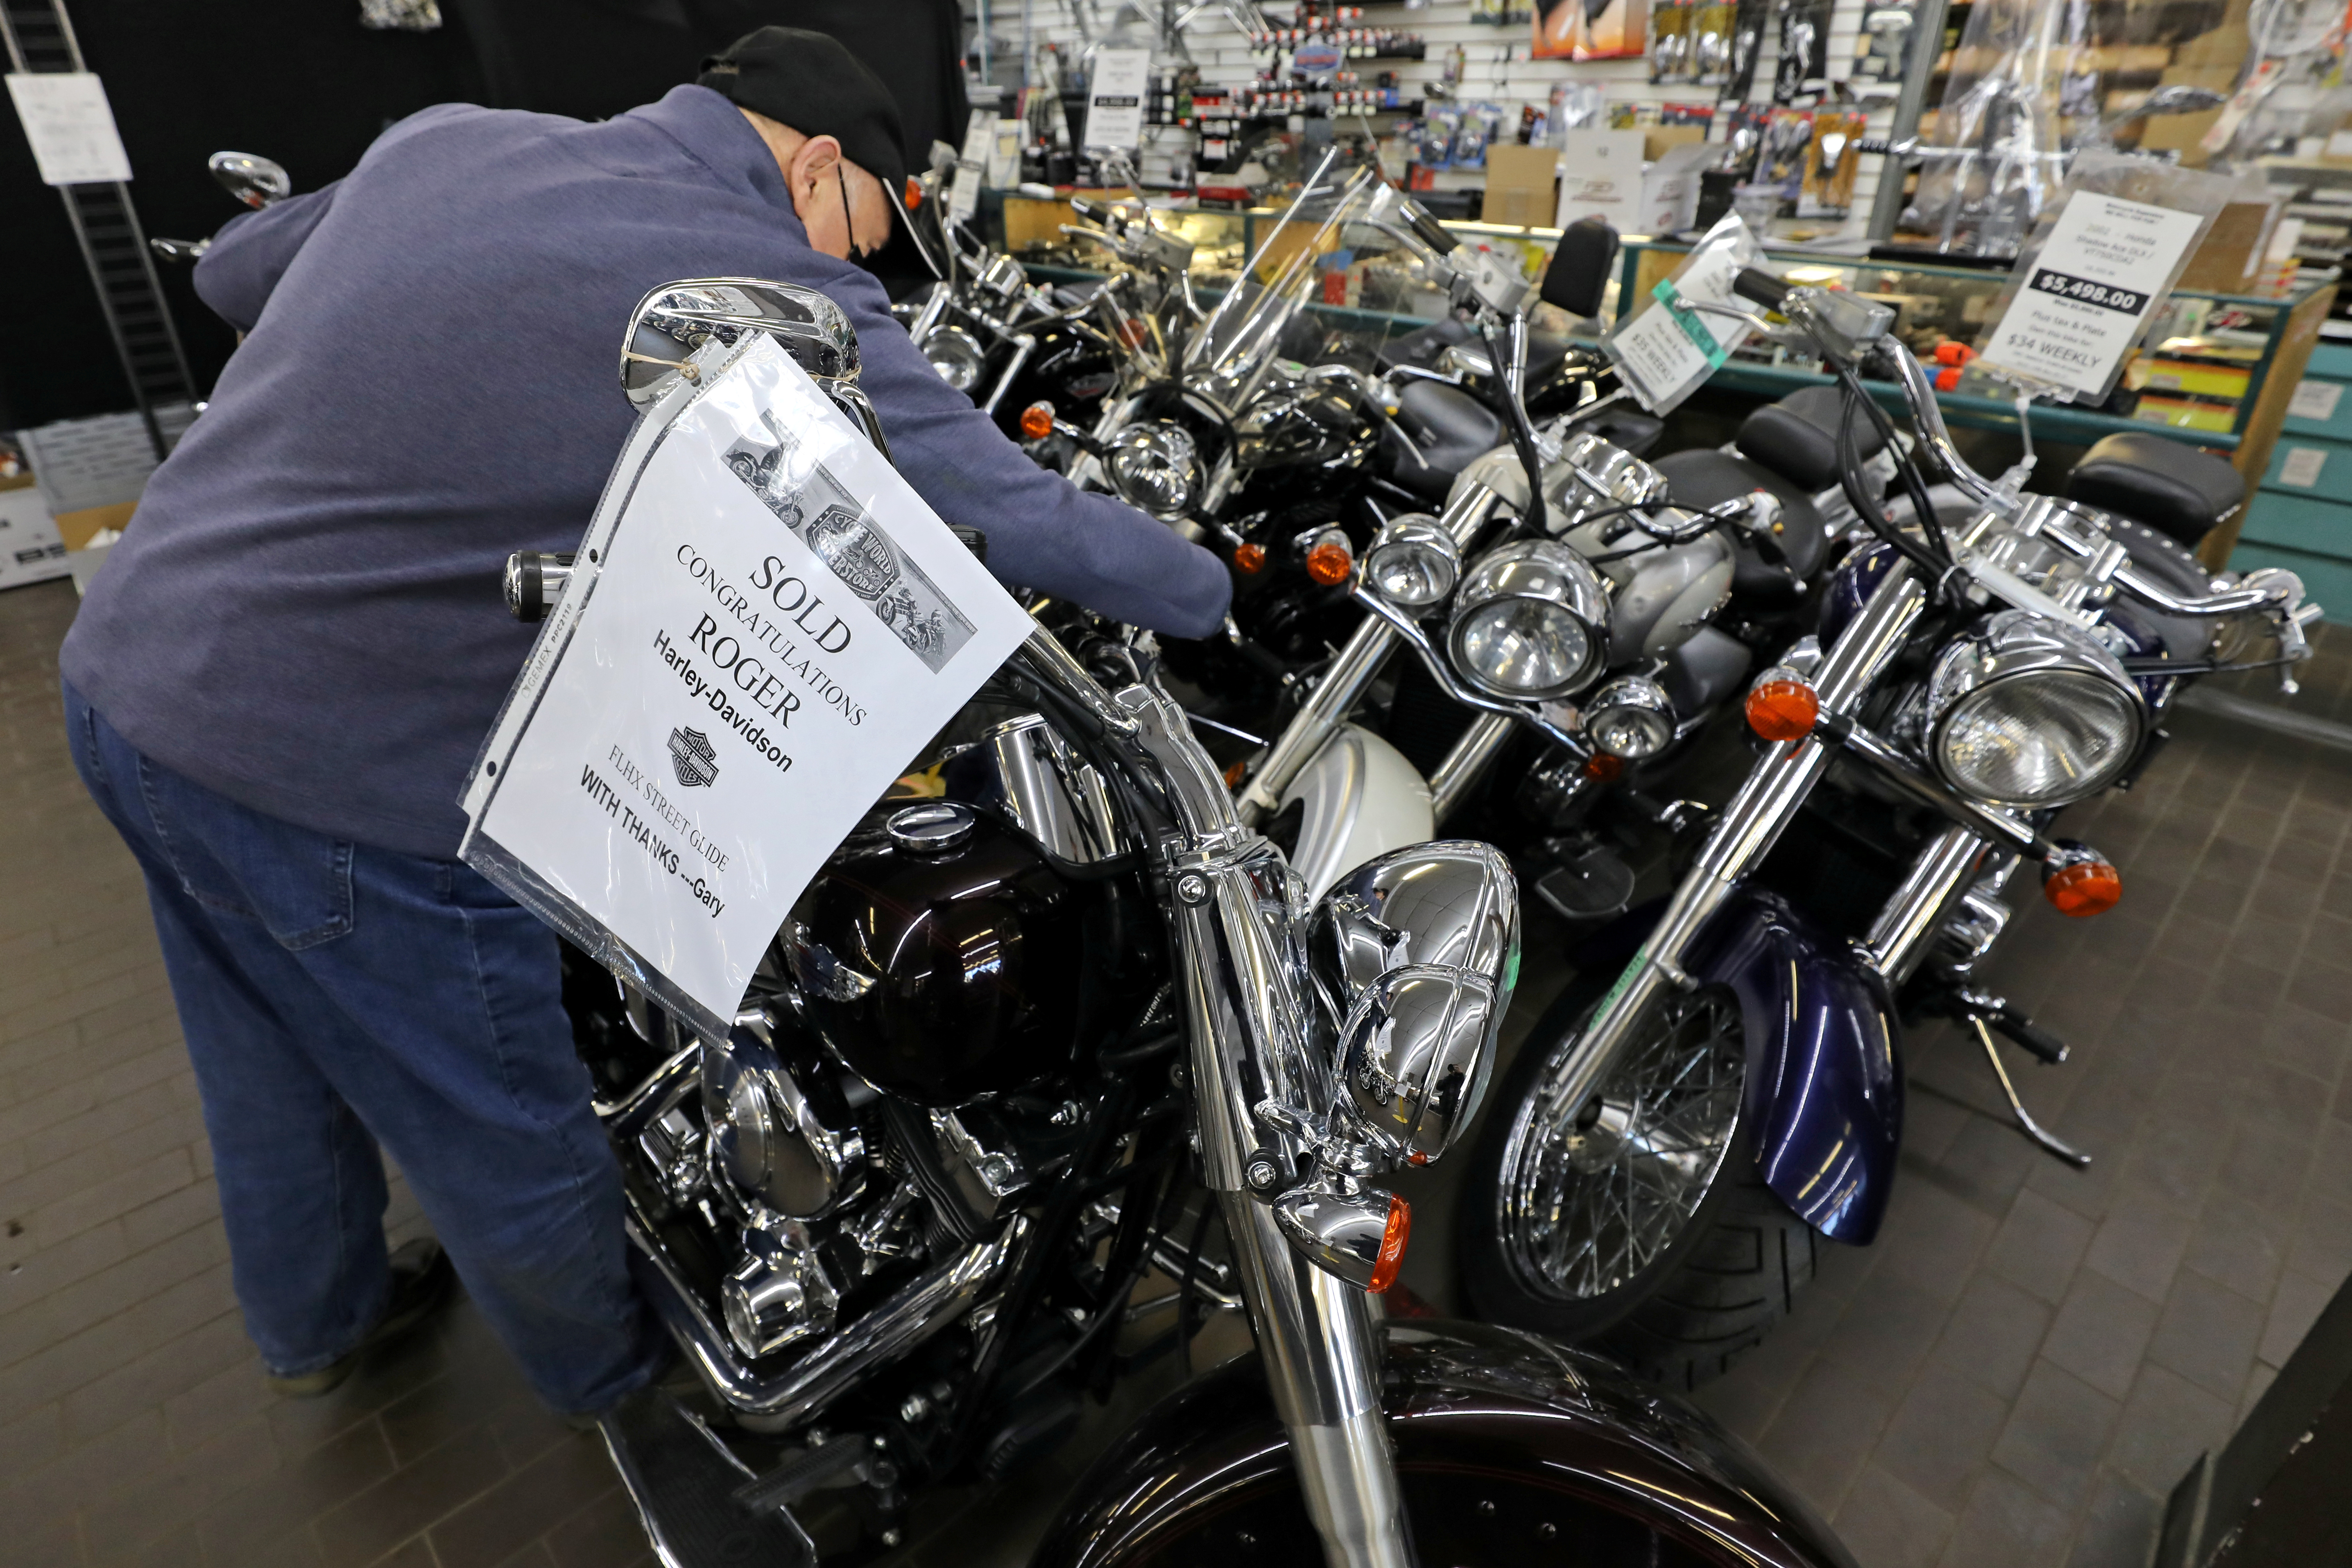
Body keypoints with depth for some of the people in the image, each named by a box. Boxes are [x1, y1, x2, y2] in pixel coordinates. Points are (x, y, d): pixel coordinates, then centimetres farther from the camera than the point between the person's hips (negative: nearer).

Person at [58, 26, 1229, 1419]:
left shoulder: (447, 136, 5)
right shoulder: (782, 302, -18)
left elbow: (234, 273, 21)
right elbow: (1019, 517, -17)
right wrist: (1215, 594, 0)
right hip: (345, 775, -8)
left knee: (274, 1067, 29)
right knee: (507, 1133, 16)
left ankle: (317, 1320, 56)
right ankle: (615, 1361, 44)